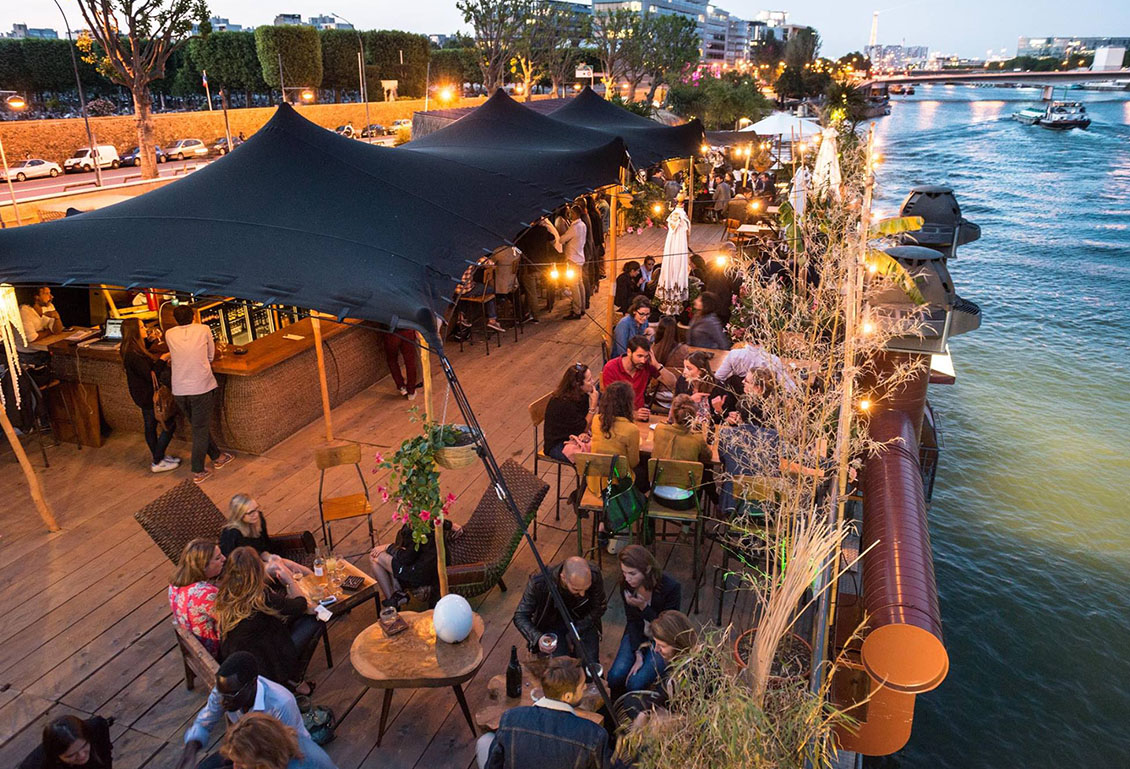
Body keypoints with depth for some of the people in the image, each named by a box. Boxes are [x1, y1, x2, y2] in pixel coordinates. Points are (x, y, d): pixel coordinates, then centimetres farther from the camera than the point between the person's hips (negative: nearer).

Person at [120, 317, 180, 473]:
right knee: (169, 425, -2)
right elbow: (151, 375, -27)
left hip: (144, 394, 10)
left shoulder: (132, 349, 3)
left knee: (150, 425, 20)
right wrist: (163, 359, -22)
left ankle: (157, 456, 34)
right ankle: (157, 463, 4)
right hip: (148, 396, -10)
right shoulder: (134, 354, -27)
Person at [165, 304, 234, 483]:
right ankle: (198, 472, 7)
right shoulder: (204, 329, 1)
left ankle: (217, 457, 34)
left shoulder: (169, 334, 6)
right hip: (201, 387, -3)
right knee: (201, 429, 5)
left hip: (179, 390, 3)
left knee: (199, 426, 20)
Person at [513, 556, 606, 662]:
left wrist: (574, 633, -15)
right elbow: (520, 617, -22)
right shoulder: (539, 582, -33)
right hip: (553, 624, -1)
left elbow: (599, 608, -10)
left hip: (583, 622, 1)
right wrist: (539, 639, -41)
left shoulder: (594, 575, -29)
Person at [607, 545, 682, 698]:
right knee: (615, 676, -17)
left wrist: (643, 607, -33)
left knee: (636, 683, -22)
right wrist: (638, 654, -17)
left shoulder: (671, 588, -28)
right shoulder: (626, 584, -15)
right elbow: (632, 621, -7)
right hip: (637, 635, 4)